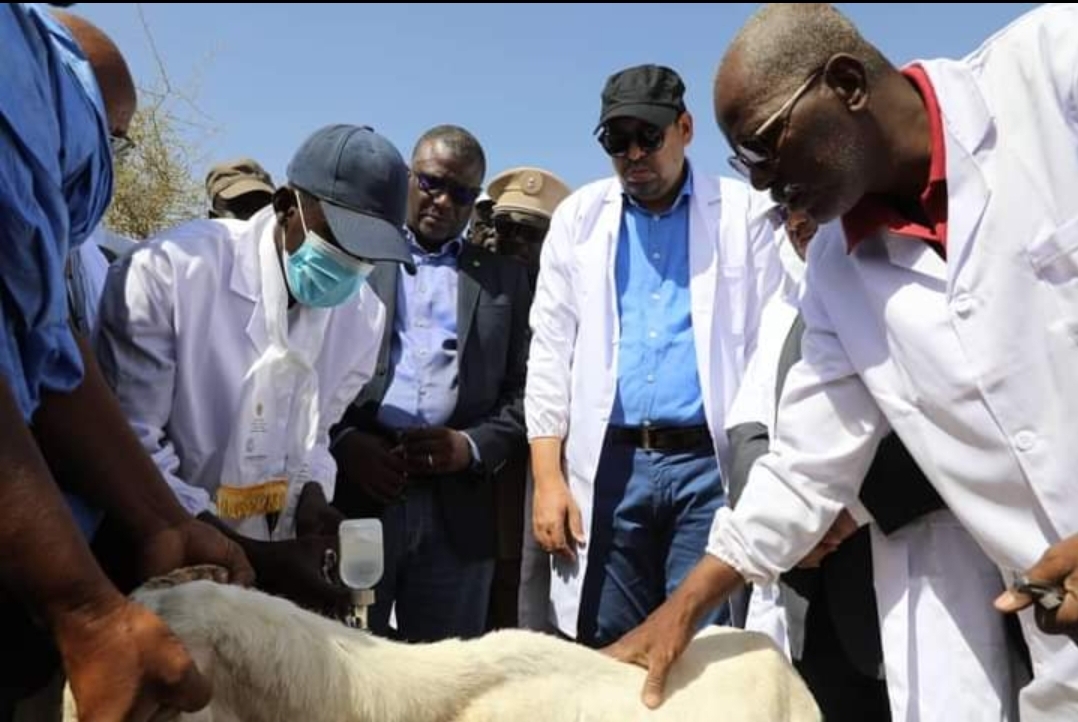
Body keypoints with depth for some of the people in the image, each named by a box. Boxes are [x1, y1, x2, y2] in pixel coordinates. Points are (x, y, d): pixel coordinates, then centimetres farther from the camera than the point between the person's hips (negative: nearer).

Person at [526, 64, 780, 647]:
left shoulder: (744, 212, 5)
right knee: (603, 653, 8)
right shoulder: (579, 217, 10)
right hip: (609, 464, 2)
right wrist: (548, 478, -1)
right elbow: (551, 354, 7)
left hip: (712, 462, -2)